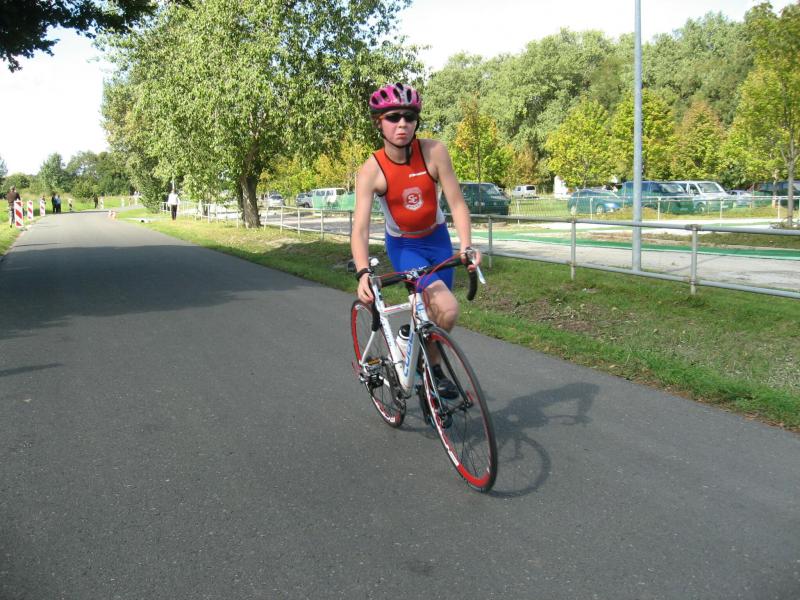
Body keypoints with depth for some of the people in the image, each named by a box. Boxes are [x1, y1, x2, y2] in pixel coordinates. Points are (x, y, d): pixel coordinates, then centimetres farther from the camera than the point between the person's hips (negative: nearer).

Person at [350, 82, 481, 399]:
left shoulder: (434, 151, -20)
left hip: (437, 239, 3)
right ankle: (431, 364, 4)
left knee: (434, 313, 8)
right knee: (447, 309, -23)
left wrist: (466, 245, -33)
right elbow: (360, 229, -30)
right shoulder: (371, 171, -24)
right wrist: (363, 273, -45)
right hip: (403, 246, -3)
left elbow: (456, 202, -19)